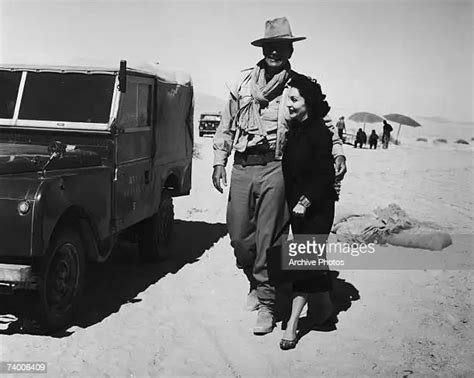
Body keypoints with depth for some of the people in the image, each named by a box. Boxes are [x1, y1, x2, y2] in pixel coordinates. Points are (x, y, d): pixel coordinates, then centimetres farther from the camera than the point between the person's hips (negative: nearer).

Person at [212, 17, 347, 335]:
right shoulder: (245, 81, 11)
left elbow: (325, 123, 8)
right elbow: (227, 125, 14)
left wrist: (338, 153, -7)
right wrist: (219, 162, 9)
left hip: (275, 169, -3)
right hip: (241, 168, 3)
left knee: (267, 239, -2)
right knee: (239, 235, 8)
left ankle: (266, 304, 10)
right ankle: (255, 283, 34)